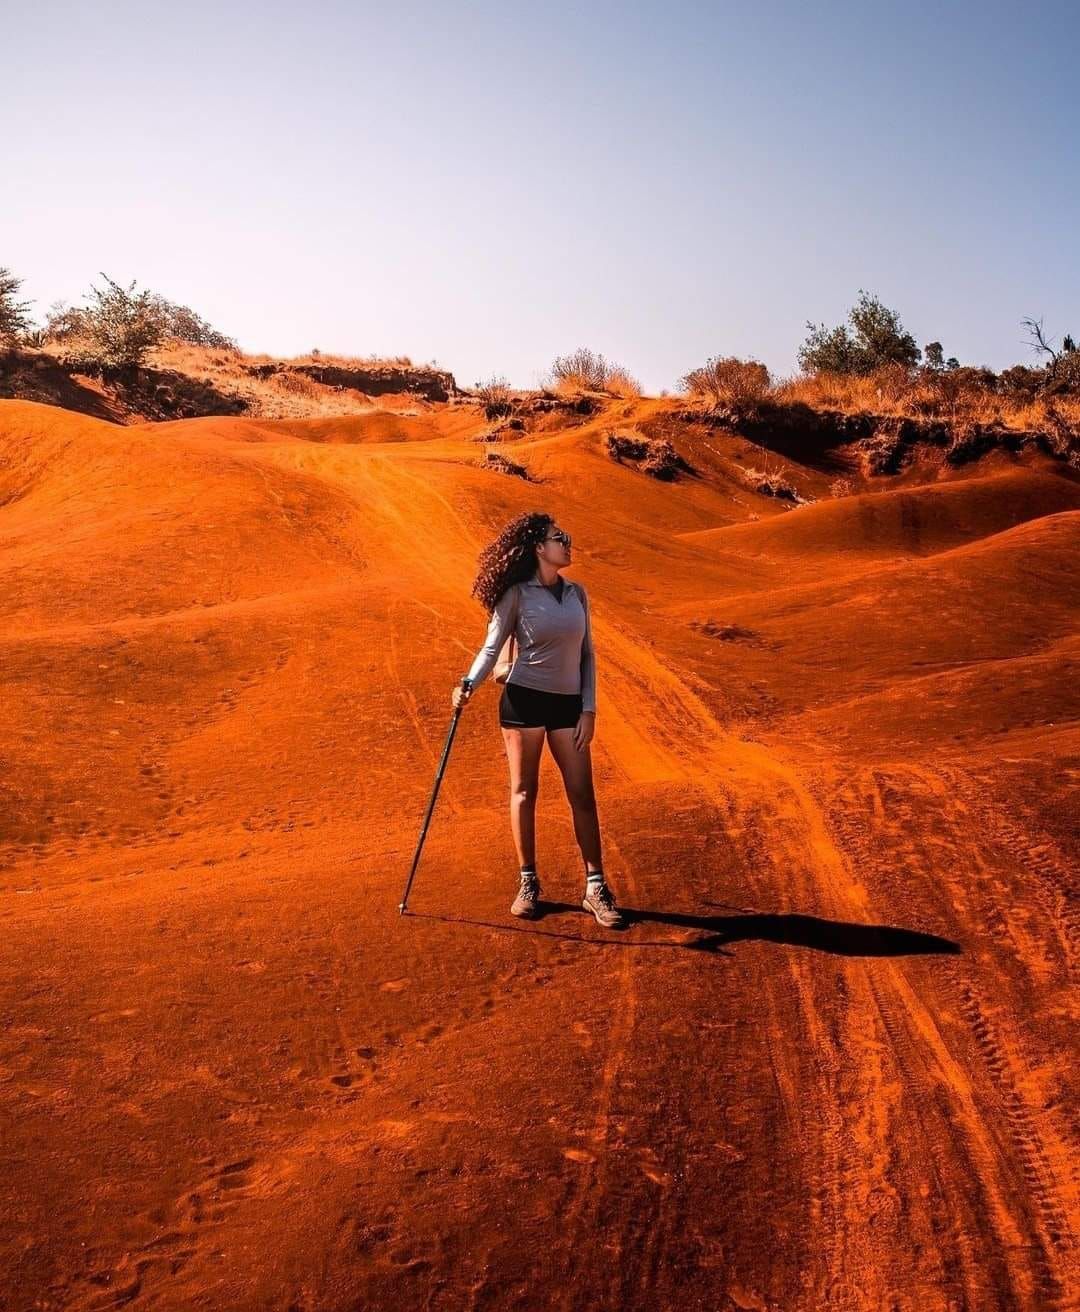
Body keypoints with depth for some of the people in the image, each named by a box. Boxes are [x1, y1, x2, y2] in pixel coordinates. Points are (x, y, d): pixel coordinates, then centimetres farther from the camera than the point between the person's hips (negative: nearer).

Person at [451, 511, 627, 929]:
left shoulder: (577, 593, 9)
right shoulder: (517, 594, -4)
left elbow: (586, 653, 11)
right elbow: (492, 647, -3)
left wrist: (589, 708, 4)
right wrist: (469, 685, -21)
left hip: (568, 703, 3)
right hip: (523, 699, -3)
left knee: (582, 794, 0)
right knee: (523, 791, 4)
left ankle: (596, 888, 7)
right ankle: (528, 883, 16)